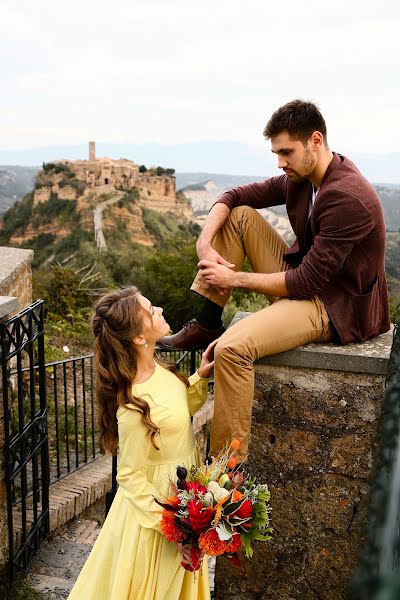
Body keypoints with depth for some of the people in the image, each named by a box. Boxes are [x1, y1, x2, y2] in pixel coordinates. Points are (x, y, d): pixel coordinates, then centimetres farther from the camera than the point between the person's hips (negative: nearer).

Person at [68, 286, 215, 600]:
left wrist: (200, 377, -4)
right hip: (157, 502, -7)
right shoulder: (134, 408, -34)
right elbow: (130, 477, -22)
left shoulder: (157, 367, -10)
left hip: (182, 490, 7)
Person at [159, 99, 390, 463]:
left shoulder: (346, 198, -25)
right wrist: (205, 245, -10)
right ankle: (207, 324, 1)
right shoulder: (300, 179, 3)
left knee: (232, 348, -31)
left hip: (337, 307, -9)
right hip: (306, 277, 9)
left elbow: (306, 282, -26)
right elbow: (234, 197, 8)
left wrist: (235, 278, -18)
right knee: (239, 215, 3)